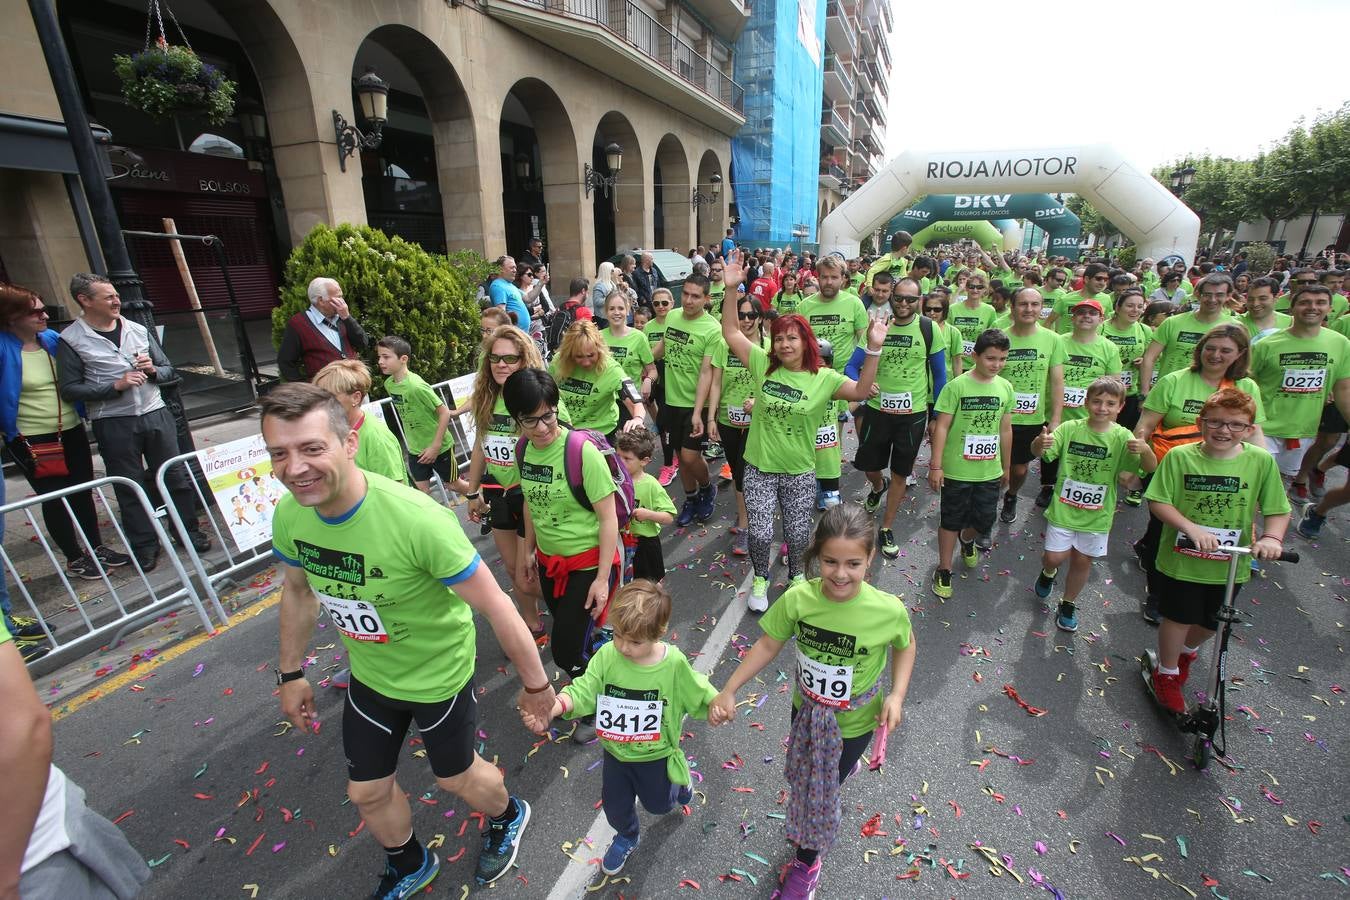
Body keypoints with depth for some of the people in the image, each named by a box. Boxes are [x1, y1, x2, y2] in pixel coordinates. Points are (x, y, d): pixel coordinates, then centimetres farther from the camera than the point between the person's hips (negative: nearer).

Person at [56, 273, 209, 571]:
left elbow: (168, 370, 15)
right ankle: (145, 547, 18)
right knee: (130, 488, 6)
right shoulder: (71, 340, -2)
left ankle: (189, 532, 22)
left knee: (177, 476, 7)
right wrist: (116, 385, -16)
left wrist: (153, 370, -6)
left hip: (155, 414, 3)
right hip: (113, 424, -3)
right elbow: (69, 389, -6)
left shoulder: (138, 330, 9)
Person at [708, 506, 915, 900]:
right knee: (806, 781, 28)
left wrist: (897, 695, -18)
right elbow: (768, 645, -12)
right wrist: (728, 691, -16)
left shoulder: (888, 610, -29)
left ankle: (806, 862, 49)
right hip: (806, 711, 3)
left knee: (823, 789, 17)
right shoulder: (798, 598, -26)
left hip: (854, 722, -2)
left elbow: (905, 644, -6)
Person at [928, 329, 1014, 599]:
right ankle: (944, 570, 23)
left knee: (984, 521, 15)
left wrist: (1006, 467, 17)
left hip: (989, 471, 4)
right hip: (957, 470, -4)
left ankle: (967, 539, 49)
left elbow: (1005, 429, 11)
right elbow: (941, 427, -12)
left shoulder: (1005, 388, 2)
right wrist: (935, 466, -14)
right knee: (951, 520, 8)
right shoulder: (957, 386, -13)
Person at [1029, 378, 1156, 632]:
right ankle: (1048, 573, 38)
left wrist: (1146, 450, -36)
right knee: (1055, 557, 2)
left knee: (1082, 560, 12)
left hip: (1097, 514, 1)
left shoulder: (1122, 437, -8)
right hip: (1063, 508, -1)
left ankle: (1068, 605, 33)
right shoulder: (1071, 428, -10)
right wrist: (1039, 442, -42)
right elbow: (1039, 453, -18)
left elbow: (1151, 468, -14)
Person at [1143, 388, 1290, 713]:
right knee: (1178, 618, 9)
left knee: (1211, 622, 21)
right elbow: (1157, 502, -12)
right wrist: (1191, 528, -25)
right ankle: (1167, 671, 32)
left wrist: (1271, 538, -21)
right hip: (1180, 560, -3)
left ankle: (1187, 650, 53)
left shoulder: (1261, 461, -8)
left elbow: (1278, 510, -3)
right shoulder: (1180, 457, -14)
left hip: (1231, 565, 3)